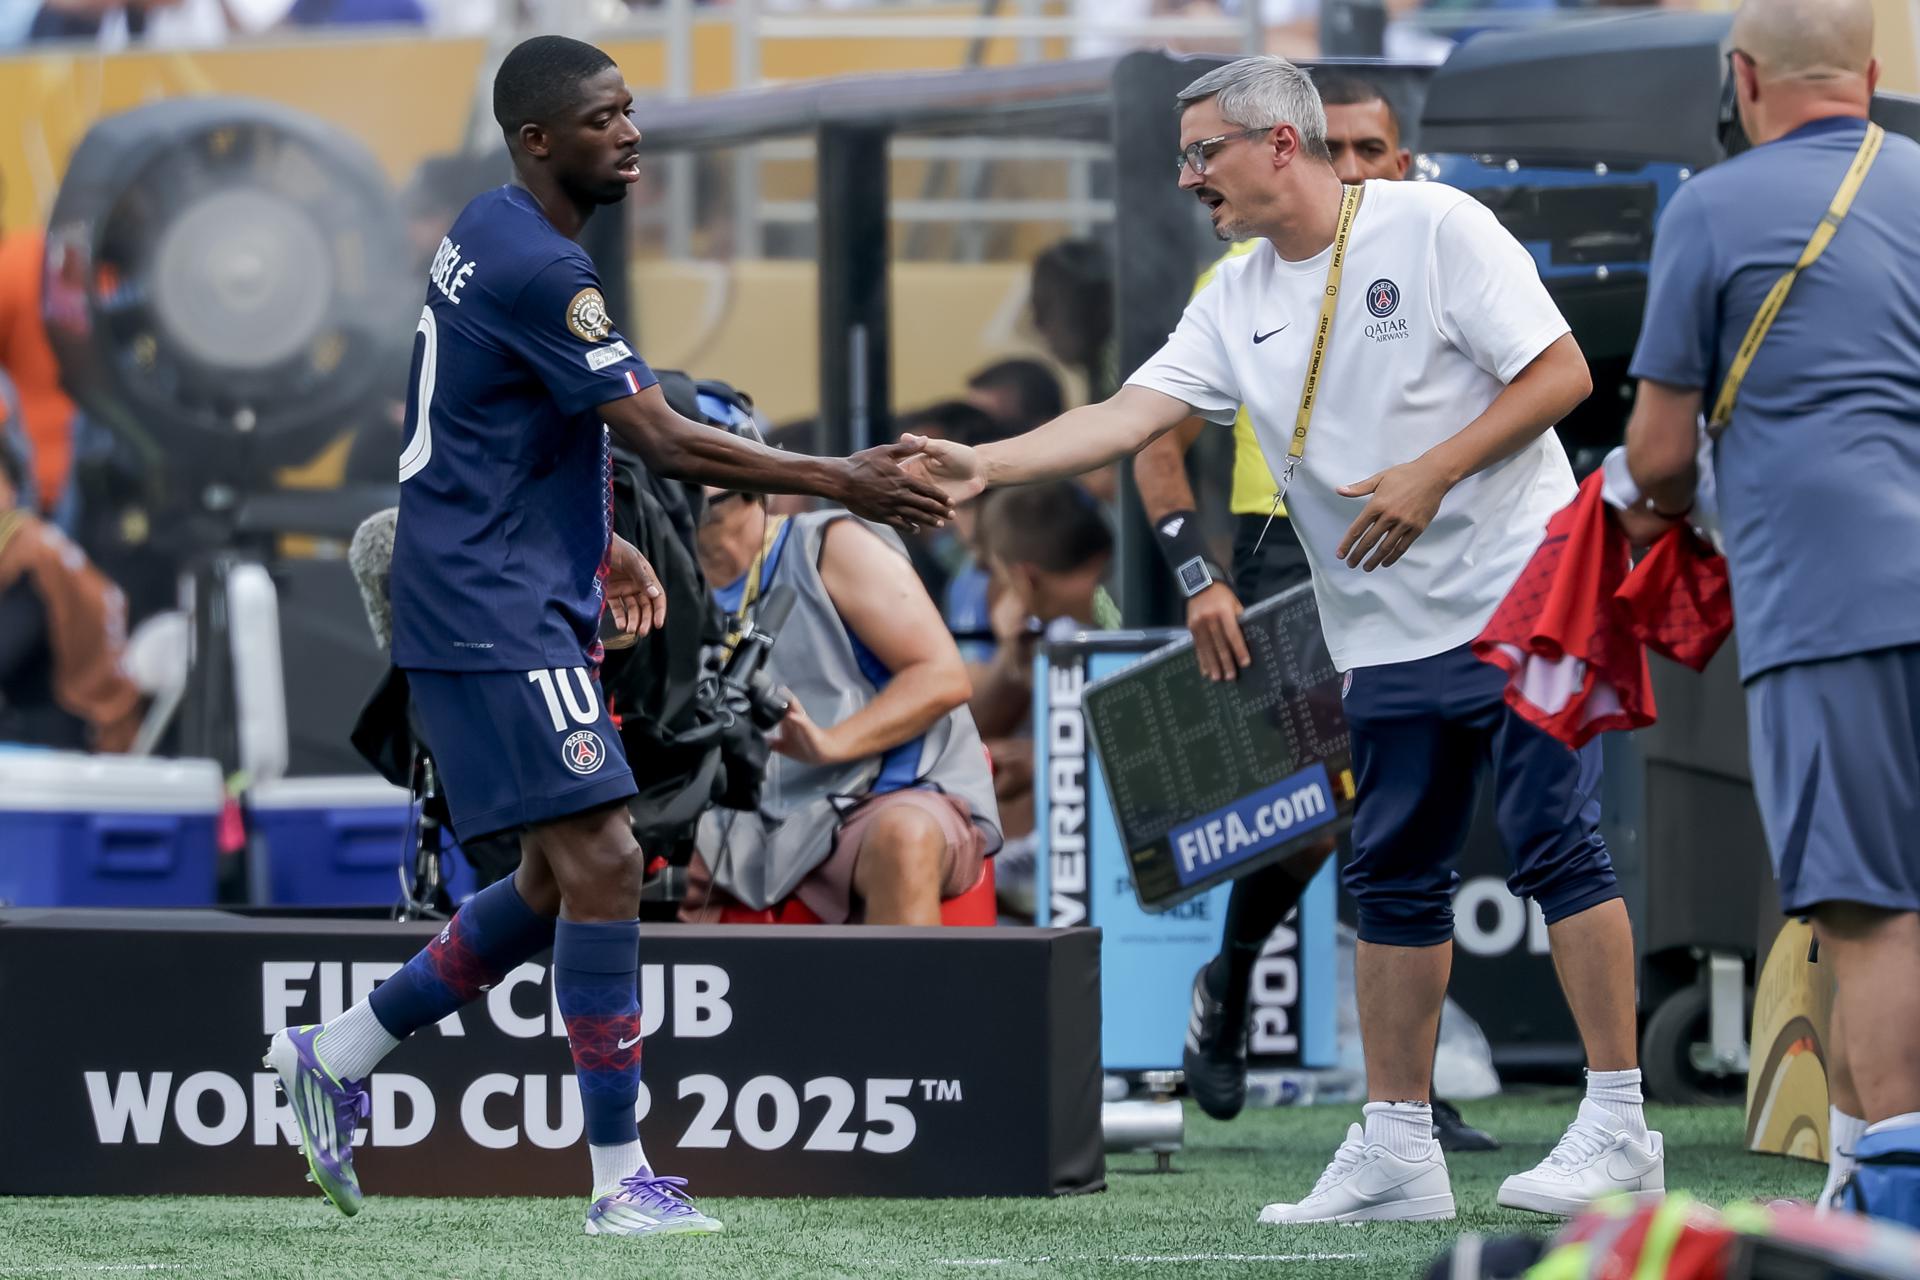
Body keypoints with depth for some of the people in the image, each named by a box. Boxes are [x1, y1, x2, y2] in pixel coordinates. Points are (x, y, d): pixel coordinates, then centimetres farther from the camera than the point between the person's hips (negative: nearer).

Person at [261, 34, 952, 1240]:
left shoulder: (492, 237, 13)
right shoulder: (536, 268, -19)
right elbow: (664, 439, -21)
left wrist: (593, 543, 25)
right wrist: (839, 482, -17)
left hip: (520, 609, 11)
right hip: (497, 616, -11)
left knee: (562, 881, 14)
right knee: (603, 867, -12)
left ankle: (336, 1054, 23)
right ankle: (622, 1182, -10)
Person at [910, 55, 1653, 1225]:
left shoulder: (1436, 228, -8)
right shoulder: (1238, 305, 10)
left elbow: (1560, 374, -10)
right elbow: (1131, 415, 2)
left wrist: (1429, 475, -16)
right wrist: (982, 465, -9)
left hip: (1519, 596, -7)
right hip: (1391, 635, 7)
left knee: (1557, 844, -9)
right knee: (1392, 881, 6)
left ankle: (1618, 1127, -6)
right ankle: (1397, 1150, 11)